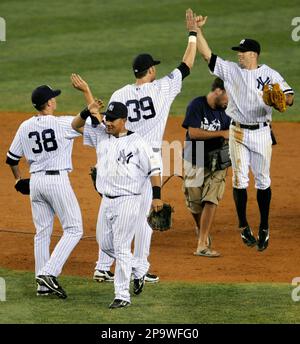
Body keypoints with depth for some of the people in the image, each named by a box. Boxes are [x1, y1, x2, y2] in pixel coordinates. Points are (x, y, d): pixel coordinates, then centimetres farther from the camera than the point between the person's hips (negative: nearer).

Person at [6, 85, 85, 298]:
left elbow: (12, 158, 12)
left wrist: (18, 179, 29)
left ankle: (43, 285, 12)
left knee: (42, 232, 13)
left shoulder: (25, 127, 5)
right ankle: (50, 272, -17)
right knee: (74, 229, -1)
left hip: (35, 182, 6)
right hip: (58, 179, -6)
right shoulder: (62, 123, -11)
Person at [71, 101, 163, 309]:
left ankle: (122, 296, -3)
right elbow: (76, 125, 11)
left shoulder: (137, 142, -10)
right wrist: (88, 112, -8)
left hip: (128, 201, -7)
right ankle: (138, 270, 34)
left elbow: (154, 168, -9)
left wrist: (157, 196, -15)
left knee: (121, 248, -7)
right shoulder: (100, 134, 6)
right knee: (105, 243, 14)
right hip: (107, 200, 7)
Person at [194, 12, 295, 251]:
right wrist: (198, 30, -12)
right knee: (240, 179, -2)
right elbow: (207, 54, -2)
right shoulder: (231, 70, 3)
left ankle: (264, 228, 15)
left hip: (261, 132, -1)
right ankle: (243, 226, 8)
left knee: (263, 180, 5)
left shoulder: (270, 75, -2)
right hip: (238, 132, 1)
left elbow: (290, 97, -6)